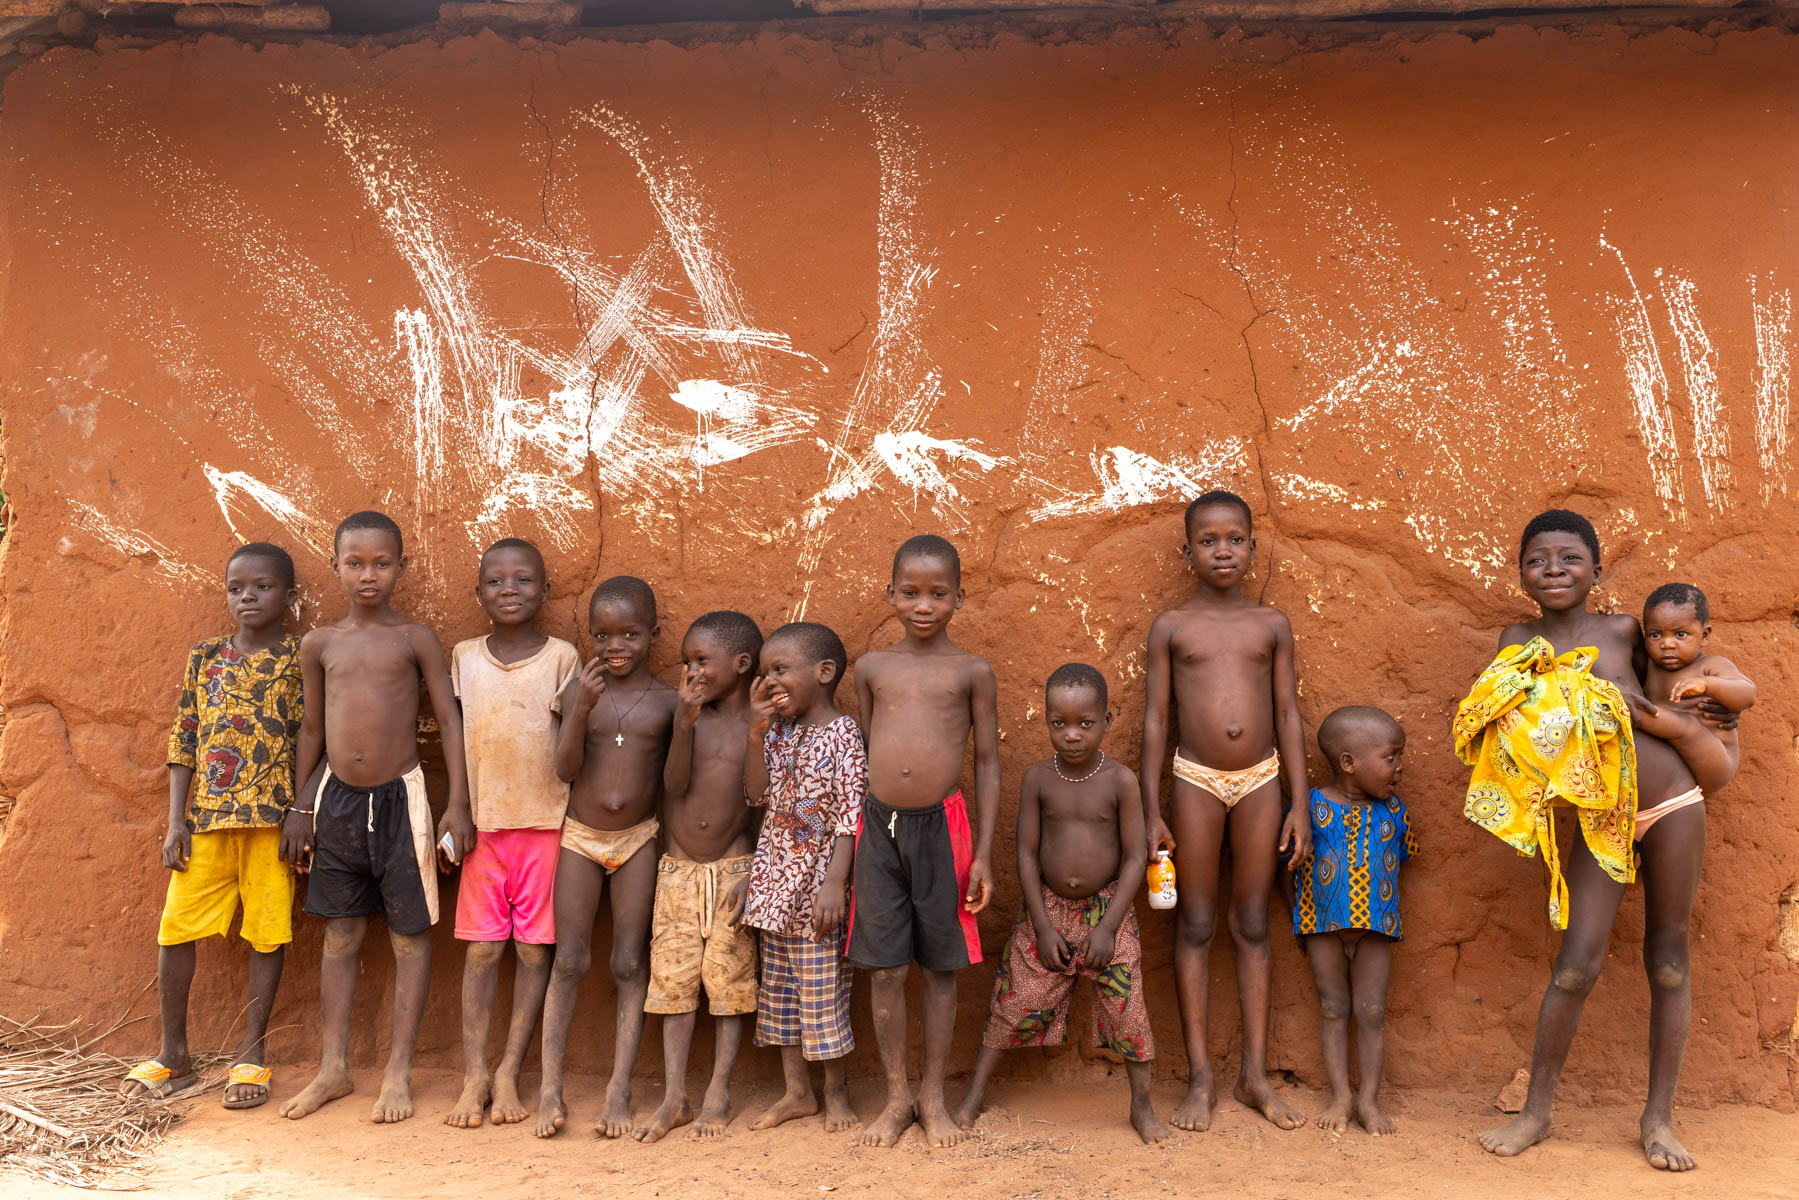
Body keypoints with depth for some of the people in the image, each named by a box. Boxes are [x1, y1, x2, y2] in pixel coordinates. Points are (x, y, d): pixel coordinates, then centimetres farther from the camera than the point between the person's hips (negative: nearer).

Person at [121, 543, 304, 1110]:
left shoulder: (300, 661, 0)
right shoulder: (205, 657, 10)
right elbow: (183, 744, 9)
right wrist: (176, 821, 3)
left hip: (272, 820, -3)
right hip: (205, 817, 3)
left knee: (267, 931, 3)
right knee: (176, 928, 5)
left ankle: (251, 1053, 17)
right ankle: (173, 1054, 21)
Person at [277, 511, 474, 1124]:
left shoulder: (415, 639, -2)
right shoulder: (320, 644, 7)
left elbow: (449, 719, -2)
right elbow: (312, 729, 14)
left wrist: (459, 803, -8)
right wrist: (299, 807, 13)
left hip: (399, 797, -3)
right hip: (337, 798, 3)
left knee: (409, 935, 3)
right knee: (340, 937, 11)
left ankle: (398, 1071, 14)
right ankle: (334, 1067, 22)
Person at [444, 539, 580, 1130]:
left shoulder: (562, 658, -1)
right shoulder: (464, 657, 7)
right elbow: (455, 742, 11)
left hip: (546, 823, -1)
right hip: (483, 823, 2)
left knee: (535, 948, 3)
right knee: (481, 948, 4)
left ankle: (509, 1072, 13)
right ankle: (474, 1075, 12)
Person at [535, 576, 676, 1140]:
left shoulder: (668, 701, -3)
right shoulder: (580, 689, -3)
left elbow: (677, 778, 0)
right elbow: (565, 767, -14)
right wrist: (582, 706, -24)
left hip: (639, 840, 0)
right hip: (580, 837, 0)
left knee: (629, 964, 4)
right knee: (569, 961, 3)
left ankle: (619, 1091, 10)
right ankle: (551, 1089, 11)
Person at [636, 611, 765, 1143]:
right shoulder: (688, 714, 1)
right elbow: (674, 785, -8)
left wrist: (751, 875, -11)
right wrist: (684, 724, -21)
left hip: (732, 869, -2)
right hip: (677, 871, 2)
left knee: (729, 981, 4)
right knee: (674, 980, 5)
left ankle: (718, 1093, 17)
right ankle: (675, 1097, 14)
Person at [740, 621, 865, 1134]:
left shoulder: (842, 734, -11)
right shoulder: (779, 730, 8)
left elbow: (850, 816, -14)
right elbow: (756, 793, 4)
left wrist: (834, 883, -19)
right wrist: (756, 733, -7)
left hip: (817, 885, -7)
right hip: (776, 880, 7)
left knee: (824, 988, 3)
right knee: (779, 987, 13)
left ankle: (836, 1090, 21)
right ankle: (796, 1091, 26)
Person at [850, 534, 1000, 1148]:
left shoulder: (972, 671, 2)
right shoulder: (872, 667, 8)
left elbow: (987, 762, 3)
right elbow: (860, 756, 13)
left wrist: (984, 852, -1)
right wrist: (849, 839, 11)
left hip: (941, 826, -2)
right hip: (879, 825, 2)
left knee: (940, 965, 7)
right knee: (884, 967, 7)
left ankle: (934, 1097, 23)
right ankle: (896, 1095, 23)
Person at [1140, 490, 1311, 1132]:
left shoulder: (1272, 623, 5)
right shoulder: (1171, 626, 1)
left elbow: (1288, 715, 6)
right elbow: (1155, 718, 1)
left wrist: (1299, 806, 2)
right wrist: (1151, 810, -2)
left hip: (1261, 779, 1)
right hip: (1197, 780, -1)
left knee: (1253, 926, 8)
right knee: (1196, 926, 4)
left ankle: (1255, 1074, 18)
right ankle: (1200, 1078, 13)